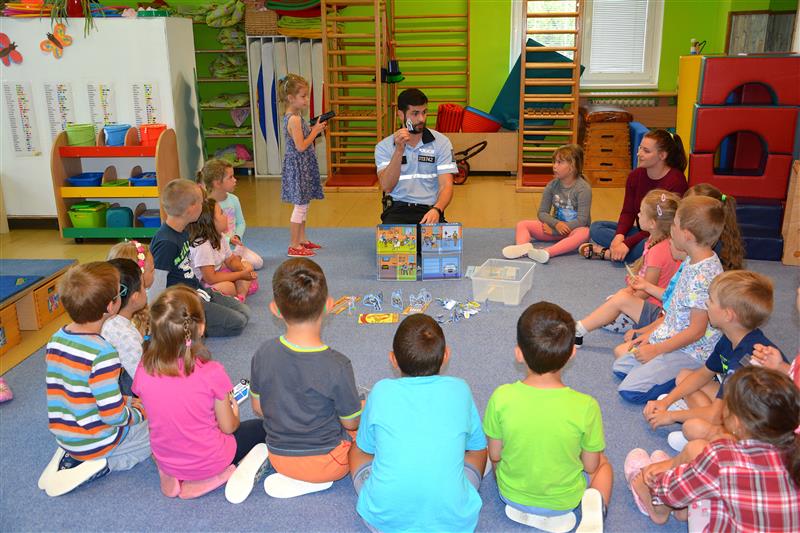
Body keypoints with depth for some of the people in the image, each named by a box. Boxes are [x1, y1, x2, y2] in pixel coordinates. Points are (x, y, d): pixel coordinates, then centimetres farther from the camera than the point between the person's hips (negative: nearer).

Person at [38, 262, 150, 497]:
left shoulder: (56, 340, -3)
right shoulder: (102, 353, -29)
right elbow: (113, 415, -26)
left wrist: (125, 401, 11)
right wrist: (139, 413, -5)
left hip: (64, 434, 7)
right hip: (94, 441, -7)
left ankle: (71, 458, 10)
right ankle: (100, 465, -4)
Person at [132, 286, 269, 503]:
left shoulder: (144, 370, -16)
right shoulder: (211, 373, -27)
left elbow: (157, 415, 1)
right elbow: (228, 427, -14)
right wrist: (232, 410, 10)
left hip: (166, 460, 5)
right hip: (208, 462, -4)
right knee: (263, 426, 16)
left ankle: (173, 476, 13)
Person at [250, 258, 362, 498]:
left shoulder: (263, 354, -14)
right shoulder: (337, 366, -27)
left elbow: (258, 409, 0)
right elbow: (352, 423, -14)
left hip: (279, 456, 5)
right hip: (325, 463, -5)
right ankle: (308, 481, 1)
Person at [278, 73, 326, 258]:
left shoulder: (292, 116, 10)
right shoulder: (295, 119, -20)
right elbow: (301, 146, -23)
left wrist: (313, 130, 6)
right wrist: (315, 131, -14)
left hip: (302, 166, 10)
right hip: (299, 165, -10)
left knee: (303, 204, 17)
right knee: (301, 206, -4)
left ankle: (302, 240, 27)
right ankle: (294, 246, 2)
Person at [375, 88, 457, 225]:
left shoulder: (441, 142, 5)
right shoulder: (384, 146, 5)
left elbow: (446, 185, -3)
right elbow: (387, 187, -7)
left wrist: (436, 209, -24)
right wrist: (399, 150, -17)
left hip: (429, 209, 1)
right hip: (397, 209, -1)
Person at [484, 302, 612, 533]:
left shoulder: (501, 397, -25)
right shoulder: (586, 406, -28)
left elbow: (495, 456, -11)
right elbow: (590, 466, -12)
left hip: (511, 494, 1)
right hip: (564, 499, -1)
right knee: (603, 463, 28)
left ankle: (524, 511, 10)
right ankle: (595, 504, 0)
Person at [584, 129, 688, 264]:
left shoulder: (676, 181, -19)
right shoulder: (635, 175, 2)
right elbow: (628, 212, 0)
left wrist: (627, 243, -28)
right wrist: (619, 236, -22)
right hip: (641, 232, 7)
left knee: (646, 246, -40)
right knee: (596, 228, -6)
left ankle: (607, 254, -21)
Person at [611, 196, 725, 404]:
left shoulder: (703, 276, -28)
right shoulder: (693, 261, 3)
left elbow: (696, 330, -24)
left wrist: (657, 349, -17)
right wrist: (651, 331, 9)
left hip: (690, 352, -10)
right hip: (671, 336, 10)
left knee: (630, 390, -15)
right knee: (620, 366, 13)